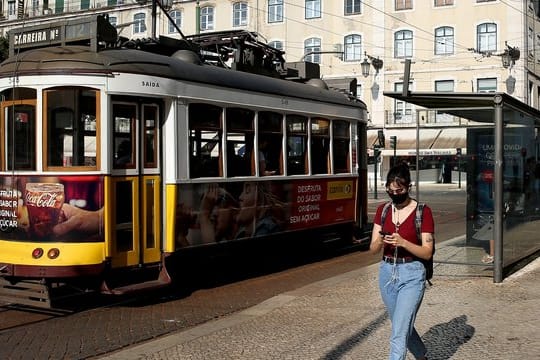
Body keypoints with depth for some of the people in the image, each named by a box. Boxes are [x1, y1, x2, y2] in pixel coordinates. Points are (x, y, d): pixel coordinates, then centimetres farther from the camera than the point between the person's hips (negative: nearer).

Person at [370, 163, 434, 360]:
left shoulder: (423, 211, -8)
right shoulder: (382, 210, 5)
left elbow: (427, 252, -9)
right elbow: (373, 248, 3)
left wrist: (403, 242, -24)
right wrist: (380, 241, -20)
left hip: (411, 274, -5)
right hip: (387, 272, 6)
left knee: (399, 334, -11)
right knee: (403, 327, 21)